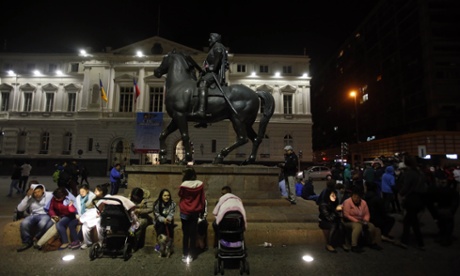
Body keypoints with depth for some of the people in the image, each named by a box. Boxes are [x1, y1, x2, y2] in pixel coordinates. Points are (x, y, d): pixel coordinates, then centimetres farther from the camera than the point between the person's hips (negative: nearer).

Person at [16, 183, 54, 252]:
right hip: (33, 215, 4)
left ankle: (36, 239, -3)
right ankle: (27, 242, -2)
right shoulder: (30, 198, 8)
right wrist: (27, 196, -7)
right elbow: (20, 209, 0)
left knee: (42, 224, -38)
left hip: (45, 215, -4)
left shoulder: (49, 195, 0)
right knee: (24, 223, -29)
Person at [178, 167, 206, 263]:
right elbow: (202, 199, -2)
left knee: (185, 234, 10)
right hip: (195, 212, 2)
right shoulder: (200, 184, -11)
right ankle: (191, 255, 20)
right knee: (193, 234, 12)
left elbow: (180, 195, 2)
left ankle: (185, 254, 17)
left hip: (185, 212, -2)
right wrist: (201, 209, 10)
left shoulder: (183, 185, -18)